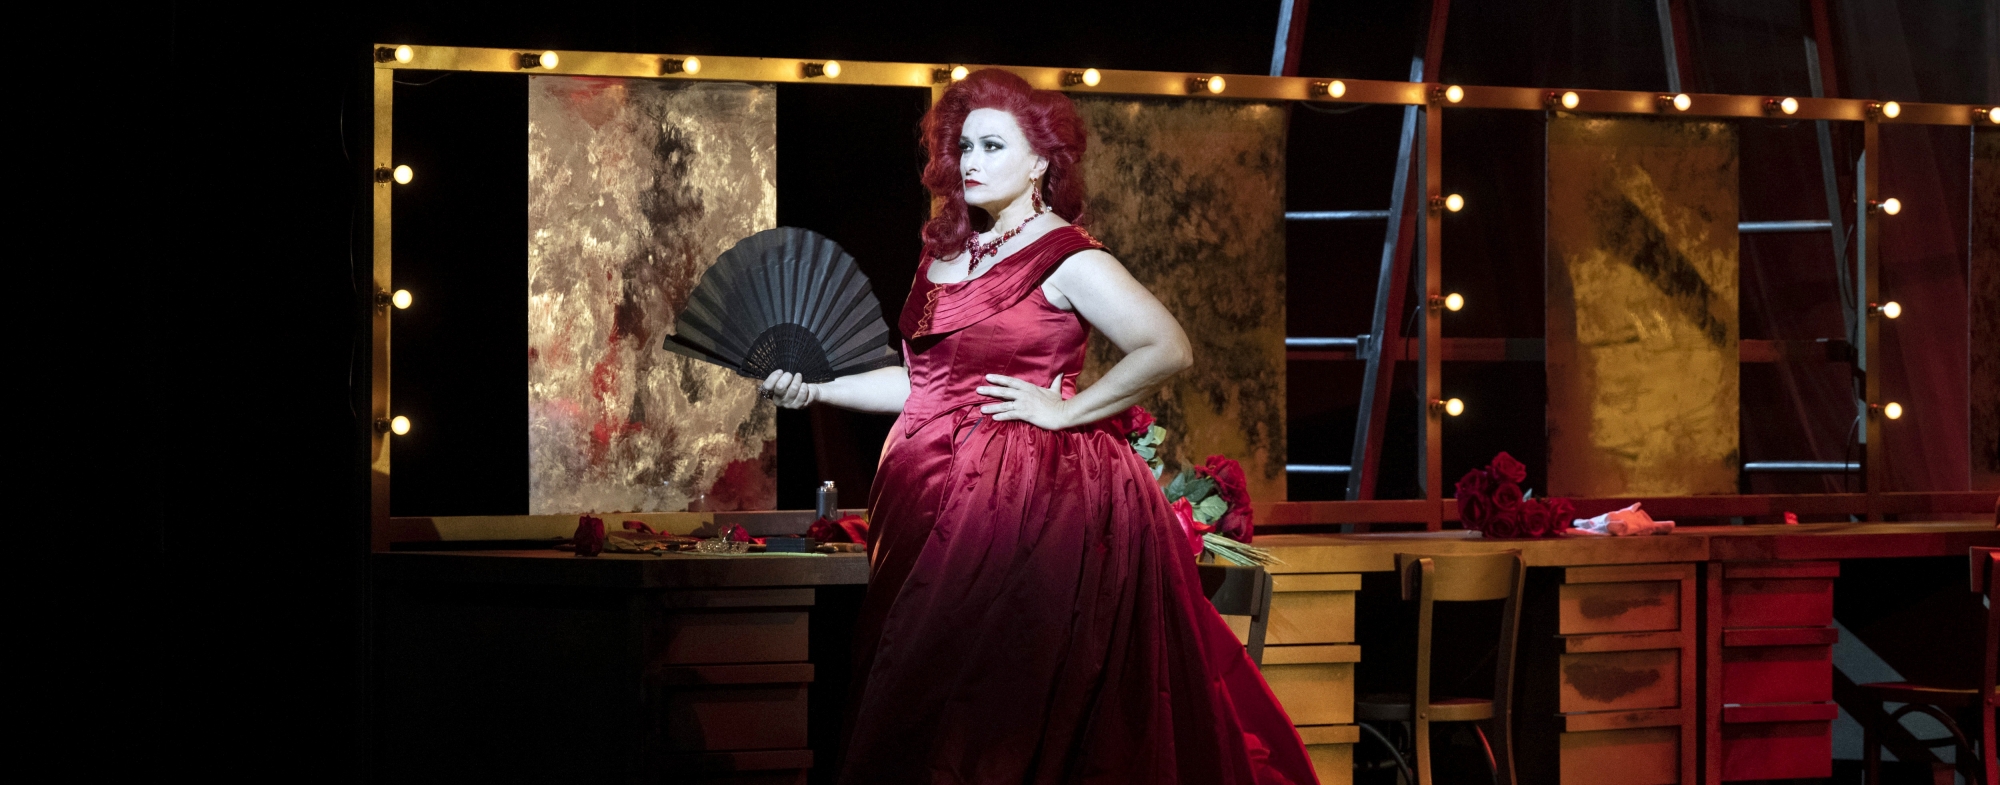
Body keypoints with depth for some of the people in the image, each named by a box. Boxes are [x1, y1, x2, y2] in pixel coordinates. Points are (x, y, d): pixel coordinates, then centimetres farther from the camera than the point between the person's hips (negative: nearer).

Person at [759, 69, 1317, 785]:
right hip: (935, 497, 7)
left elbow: (1169, 349, -16)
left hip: (1028, 496, -7)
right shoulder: (946, 255, 14)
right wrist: (817, 389, 10)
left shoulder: (1065, 257, -8)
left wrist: (1063, 411, -13)